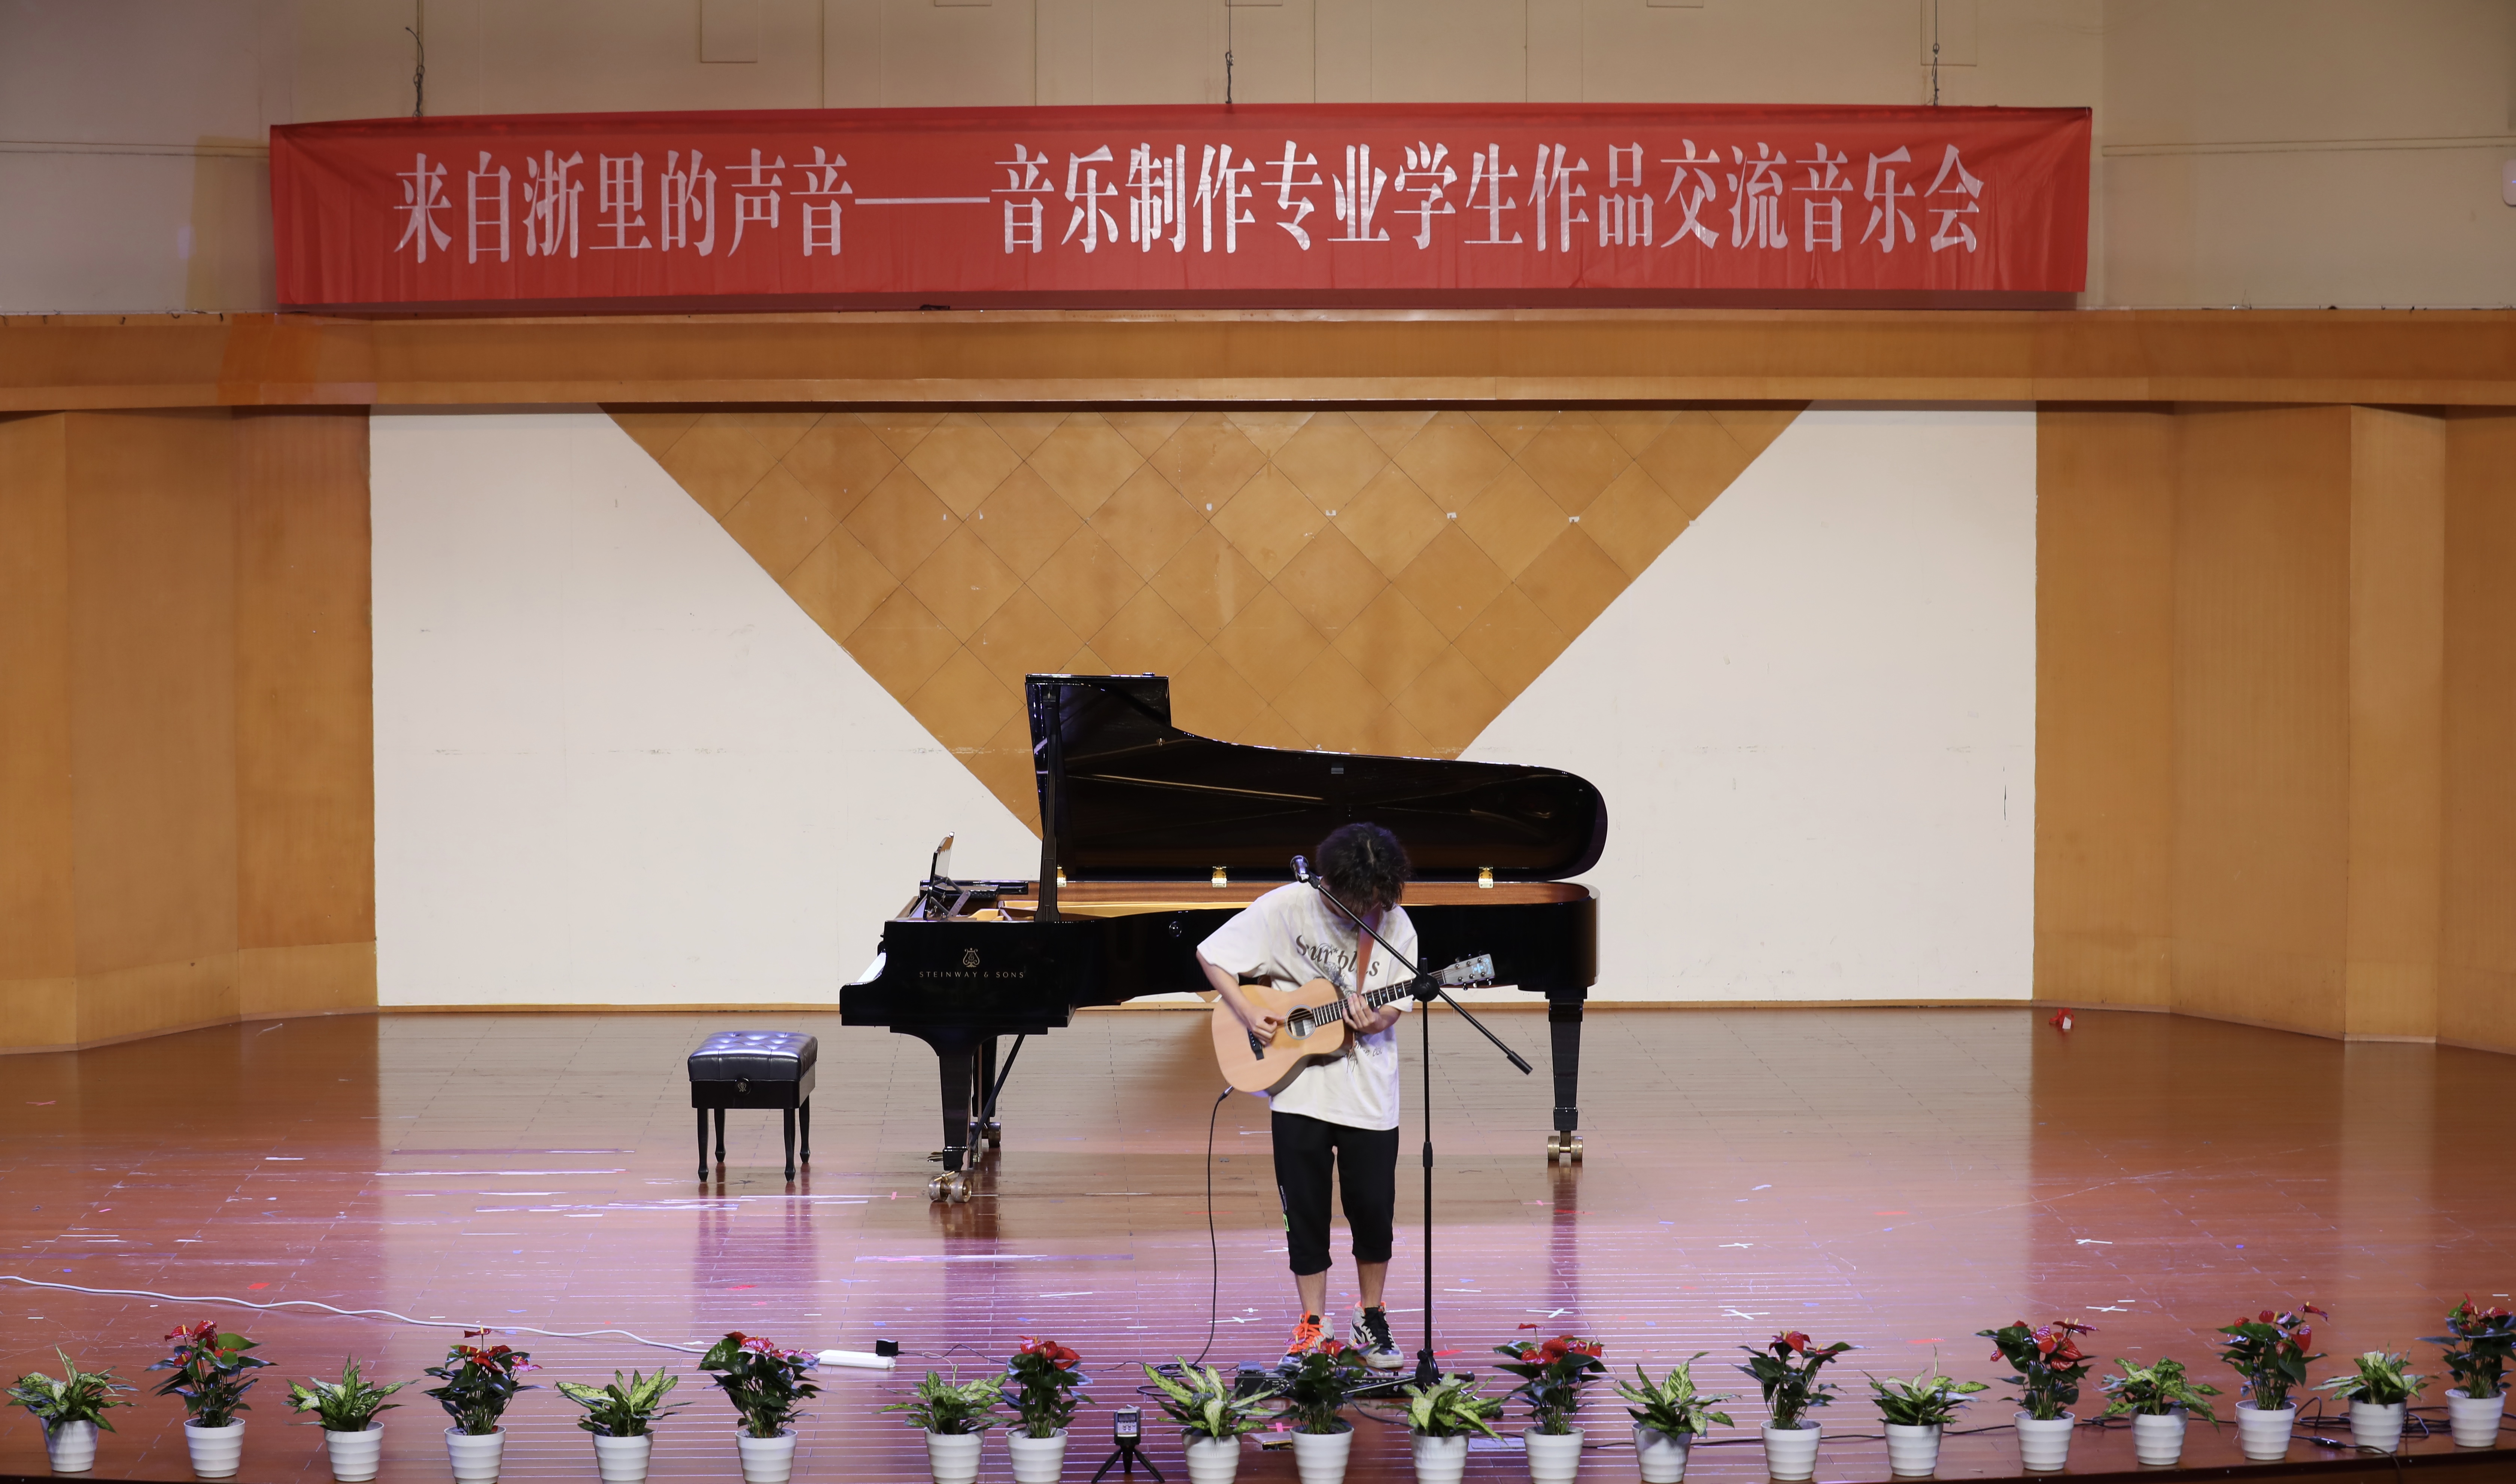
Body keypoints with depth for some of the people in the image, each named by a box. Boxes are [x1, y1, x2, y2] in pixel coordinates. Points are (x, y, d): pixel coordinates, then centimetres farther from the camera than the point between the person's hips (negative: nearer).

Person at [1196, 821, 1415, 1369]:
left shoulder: (1396, 925, -5)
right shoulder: (1289, 907, -10)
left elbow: (1395, 1007, 2)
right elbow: (1211, 955, -4)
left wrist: (1378, 1021, -21)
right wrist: (1247, 1013, -15)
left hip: (1369, 1092, 1)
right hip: (1301, 1090, -1)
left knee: (1374, 1208, 4)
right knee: (1306, 1210, 5)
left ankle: (1371, 1320, 23)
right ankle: (1313, 1326, 16)